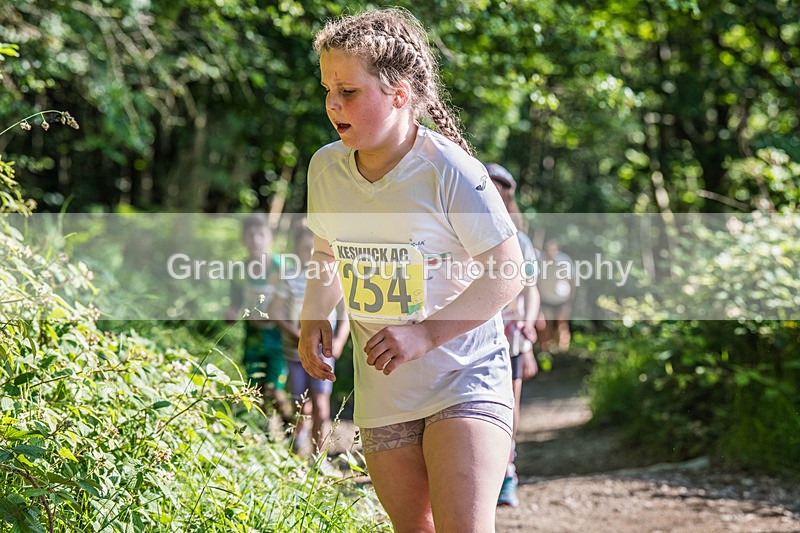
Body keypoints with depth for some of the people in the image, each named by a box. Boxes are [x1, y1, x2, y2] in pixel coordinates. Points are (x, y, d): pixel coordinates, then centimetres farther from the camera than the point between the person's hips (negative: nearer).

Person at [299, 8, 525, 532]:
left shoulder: (450, 172, -18)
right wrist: (314, 317, 0)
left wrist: (426, 334, -21)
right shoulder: (326, 167, 0)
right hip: (382, 391, 6)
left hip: (465, 378, -5)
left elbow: (509, 272, -16)